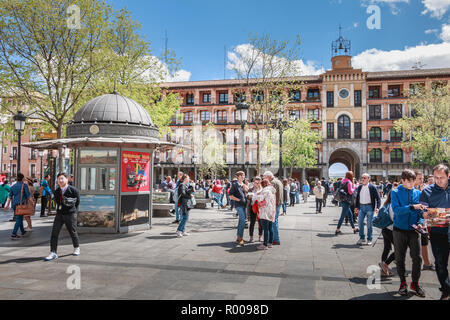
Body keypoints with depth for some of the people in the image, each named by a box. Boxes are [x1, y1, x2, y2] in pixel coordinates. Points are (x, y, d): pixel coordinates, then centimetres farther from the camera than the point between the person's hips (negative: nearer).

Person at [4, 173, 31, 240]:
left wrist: (7, 205, 13)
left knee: (20, 219, 17)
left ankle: (23, 232, 27)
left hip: (14, 204, 7)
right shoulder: (24, 185, -6)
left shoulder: (13, 186, 10)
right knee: (19, 219, -4)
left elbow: (10, 196, 10)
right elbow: (28, 195, -8)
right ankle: (13, 234, -9)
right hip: (21, 204, -6)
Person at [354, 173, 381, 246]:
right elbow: (357, 197, 17)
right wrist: (356, 206, 13)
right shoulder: (359, 187, 9)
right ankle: (362, 238, 15)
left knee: (369, 224, 3)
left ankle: (369, 240, 15)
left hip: (369, 207, -4)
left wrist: (377, 207, -17)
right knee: (360, 222, 0)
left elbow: (378, 198, -6)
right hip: (361, 207, 4)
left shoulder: (372, 187, -6)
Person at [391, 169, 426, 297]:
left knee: (417, 258, 0)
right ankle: (403, 283, 24)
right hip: (400, 230, -2)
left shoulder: (418, 193, 4)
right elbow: (396, 209, -16)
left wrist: (420, 222, -10)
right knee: (400, 259, 7)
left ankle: (415, 283, 19)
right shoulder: (395, 192, -4)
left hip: (414, 230, 2)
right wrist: (412, 207, -28)